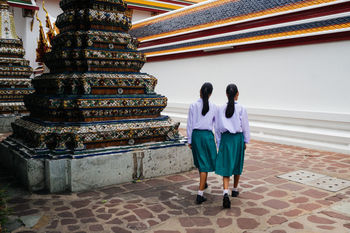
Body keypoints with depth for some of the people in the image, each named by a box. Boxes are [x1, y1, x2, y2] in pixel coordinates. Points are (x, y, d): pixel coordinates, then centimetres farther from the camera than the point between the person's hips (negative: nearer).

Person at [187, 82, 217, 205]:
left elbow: (190, 124, -2)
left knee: (200, 161, 22)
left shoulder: (193, 106, -5)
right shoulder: (213, 107, -5)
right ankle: (200, 194, -3)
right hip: (208, 135, -2)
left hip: (196, 135, 2)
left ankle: (203, 183, 44)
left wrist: (189, 140, 6)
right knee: (205, 164, 2)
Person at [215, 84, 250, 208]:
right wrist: (245, 141, 9)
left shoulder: (220, 109, -3)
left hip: (225, 138, 1)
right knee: (237, 165, 17)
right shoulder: (241, 109, -8)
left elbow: (217, 128, 1)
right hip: (238, 138, 0)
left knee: (226, 166, 1)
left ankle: (226, 192, -16)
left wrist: (219, 142, 10)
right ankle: (235, 189, 33)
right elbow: (245, 127, -3)